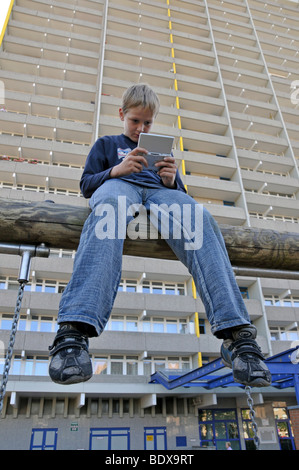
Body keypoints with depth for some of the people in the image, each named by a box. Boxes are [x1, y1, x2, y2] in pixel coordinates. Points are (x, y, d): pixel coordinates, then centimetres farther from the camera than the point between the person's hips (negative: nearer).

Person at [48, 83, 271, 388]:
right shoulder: (106, 144, 33)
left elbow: (181, 193, 30)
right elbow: (86, 185, 20)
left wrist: (171, 181, 4)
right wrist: (116, 170, -1)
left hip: (159, 191, 2)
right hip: (118, 184, -2)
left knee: (200, 219, -34)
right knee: (109, 211, -42)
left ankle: (235, 333, -48)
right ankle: (74, 329, -60)